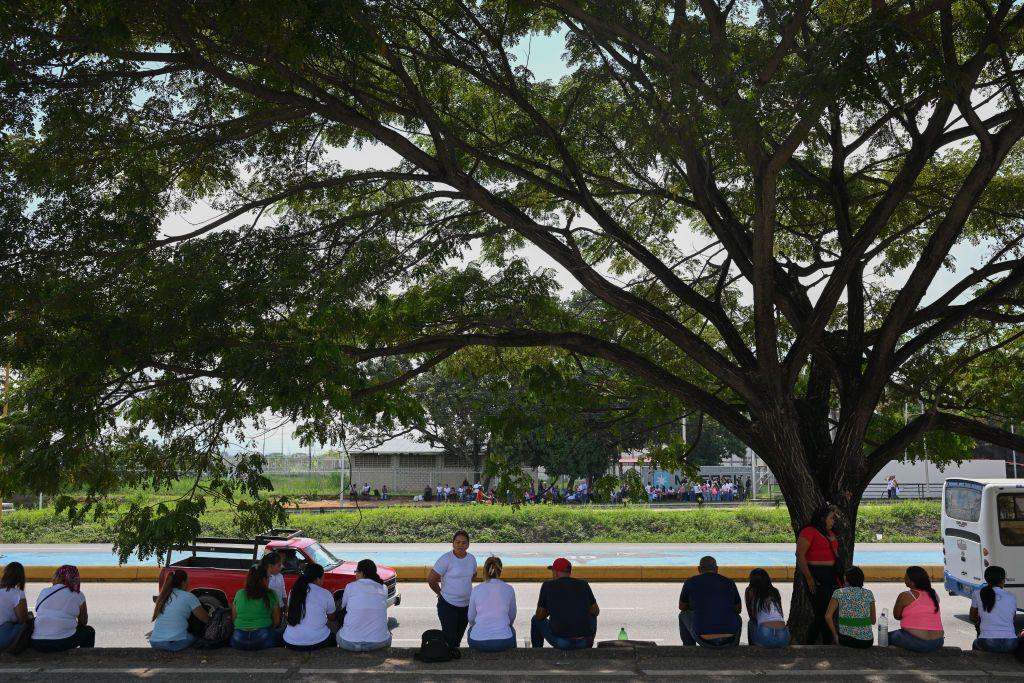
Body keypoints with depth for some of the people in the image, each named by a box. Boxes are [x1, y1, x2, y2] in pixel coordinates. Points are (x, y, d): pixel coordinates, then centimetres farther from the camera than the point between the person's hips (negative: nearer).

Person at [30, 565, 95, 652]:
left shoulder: (43, 592, 6)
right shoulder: (78, 595, 1)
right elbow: (83, 622, 9)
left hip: (37, 644, 3)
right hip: (63, 643, -3)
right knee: (89, 631, 26)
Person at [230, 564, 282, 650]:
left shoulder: (239, 594, 7)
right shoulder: (271, 595, 1)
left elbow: (234, 618, 16)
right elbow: (276, 621, 7)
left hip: (238, 641, 3)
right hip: (262, 640, -3)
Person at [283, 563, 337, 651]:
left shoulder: (295, 591, 3)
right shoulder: (326, 594, -5)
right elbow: (332, 618, 11)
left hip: (291, 643, 3)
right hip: (317, 642, -3)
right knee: (332, 636, 28)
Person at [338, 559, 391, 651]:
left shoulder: (351, 586, -2)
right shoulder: (383, 589, 4)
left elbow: (343, 607, 14)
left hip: (350, 643, -2)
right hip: (379, 642, 2)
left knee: (339, 633, 32)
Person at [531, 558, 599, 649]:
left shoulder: (548, 585, 1)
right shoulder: (583, 584, 6)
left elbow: (540, 616, 8)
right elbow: (596, 611, 16)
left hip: (560, 642, -2)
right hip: (585, 642, 2)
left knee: (536, 620, 25)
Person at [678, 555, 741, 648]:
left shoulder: (690, 582, 7)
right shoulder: (730, 582, 11)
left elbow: (682, 607, 22)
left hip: (704, 639, -2)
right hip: (730, 640, 2)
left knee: (683, 615, 29)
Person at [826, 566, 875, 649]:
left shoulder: (838, 593, -3)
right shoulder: (869, 594, 3)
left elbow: (828, 616, -10)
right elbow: (873, 621, 9)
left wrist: (835, 635, 1)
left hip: (846, 640, -3)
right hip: (867, 641, 3)